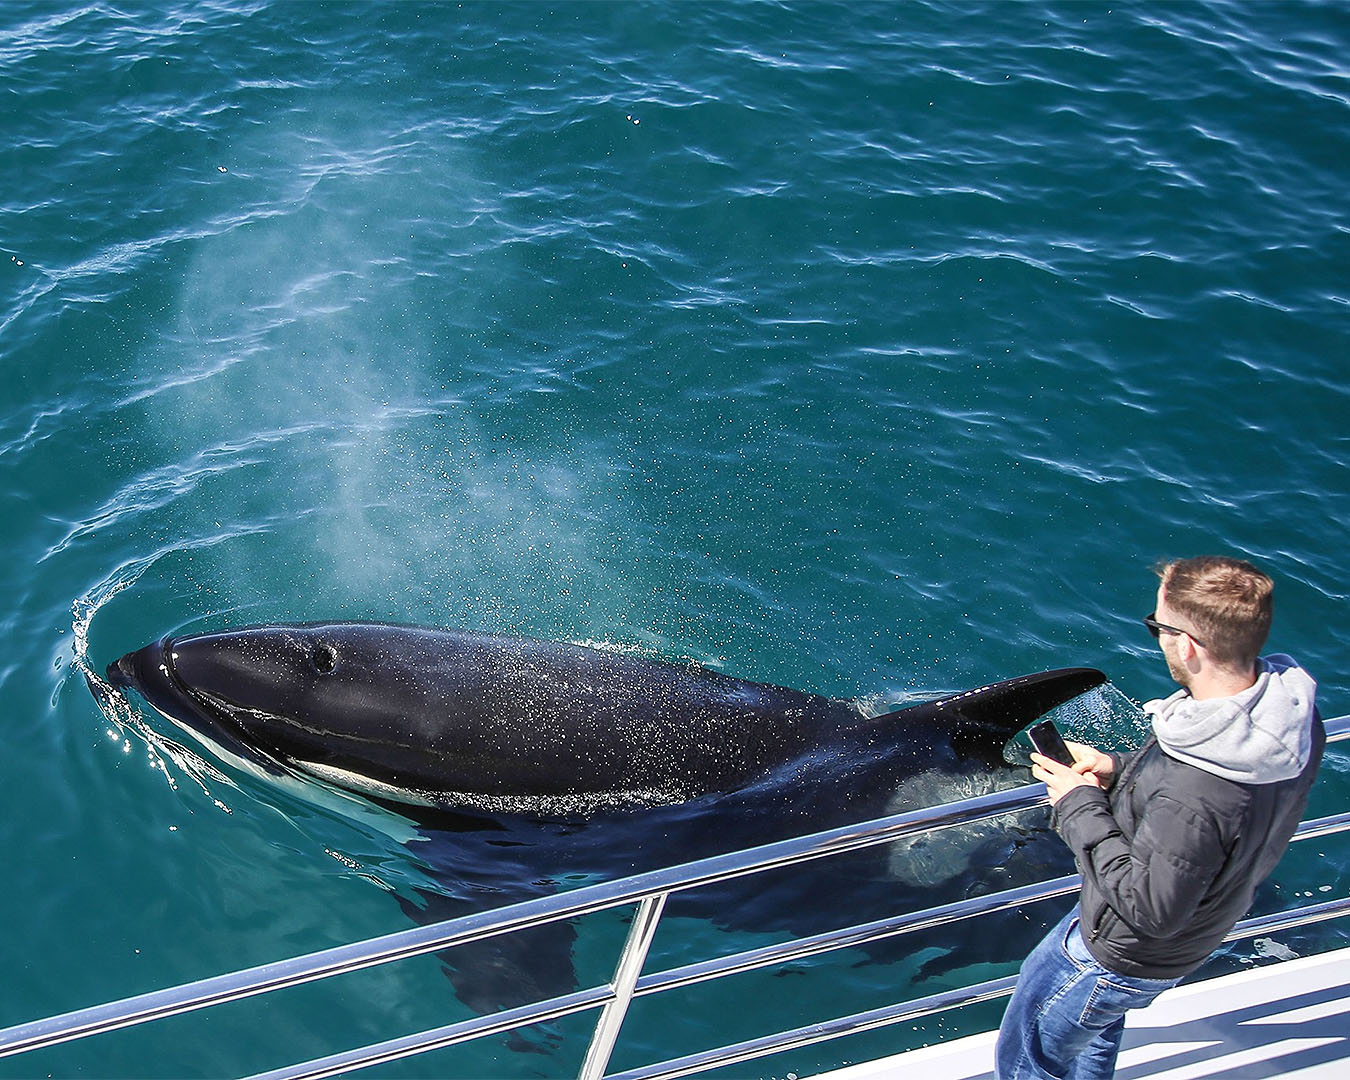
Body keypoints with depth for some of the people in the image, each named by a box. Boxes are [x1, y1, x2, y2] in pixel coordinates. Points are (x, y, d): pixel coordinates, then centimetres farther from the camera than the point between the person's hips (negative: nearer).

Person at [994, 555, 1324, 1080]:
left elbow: (1149, 910, -29)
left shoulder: (1190, 799, -44)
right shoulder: (1294, 708, -18)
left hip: (1119, 953, -8)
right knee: (1098, 1033, 36)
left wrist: (1081, 806, -22)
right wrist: (1120, 769, -6)